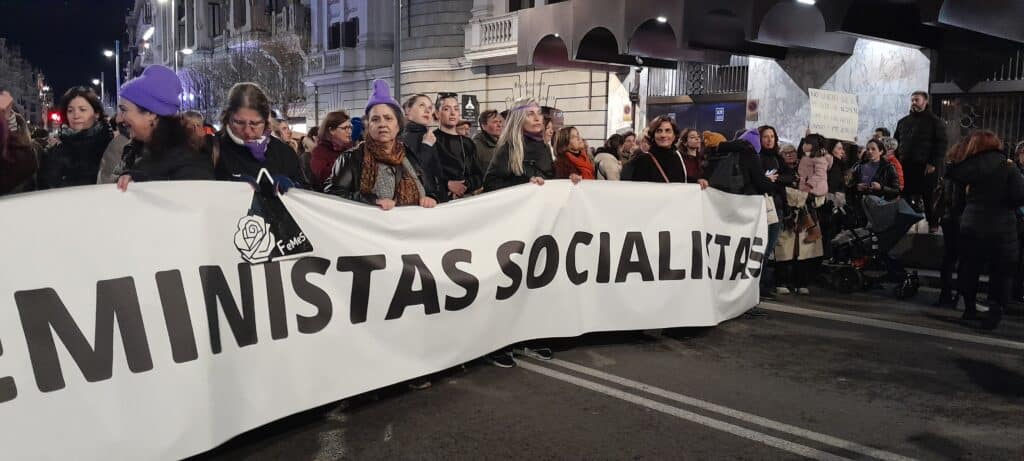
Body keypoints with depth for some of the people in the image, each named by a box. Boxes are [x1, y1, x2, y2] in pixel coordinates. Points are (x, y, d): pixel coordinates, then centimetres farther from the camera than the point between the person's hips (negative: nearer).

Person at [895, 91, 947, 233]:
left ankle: (933, 226, 7)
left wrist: (934, 163, -13)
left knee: (928, 198, -2)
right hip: (906, 167, 5)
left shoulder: (935, 121, 2)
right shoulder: (903, 122, 18)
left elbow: (941, 144, -5)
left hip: (926, 167, -5)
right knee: (907, 197, 5)